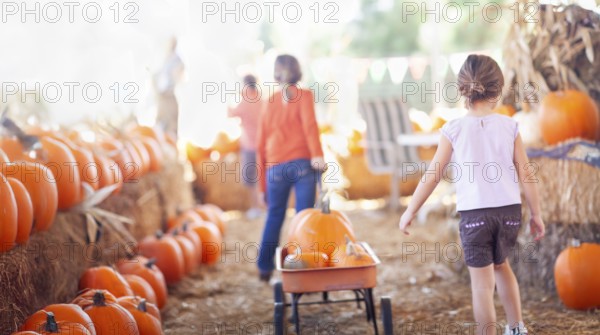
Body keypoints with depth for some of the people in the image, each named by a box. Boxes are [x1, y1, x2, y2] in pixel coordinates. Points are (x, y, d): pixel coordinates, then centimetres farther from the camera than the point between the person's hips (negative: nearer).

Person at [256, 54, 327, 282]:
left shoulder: (270, 101, 14)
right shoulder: (304, 95, 5)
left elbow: (261, 143, 13)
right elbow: (309, 124, -14)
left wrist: (263, 184, 19)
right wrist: (317, 155, -24)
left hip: (276, 167, 3)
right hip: (303, 163, -3)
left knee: (274, 216, 17)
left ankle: (265, 268, 21)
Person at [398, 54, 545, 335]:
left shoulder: (454, 129, -4)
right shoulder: (509, 126, -1)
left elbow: (432, 176, -2)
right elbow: (525, 173, 2)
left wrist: (410, 211, 8)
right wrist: (536, 214, 13)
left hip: (474, 213, -3)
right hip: (509, 210, 3)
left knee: (482, 282, 3)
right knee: (501, 265, 28)